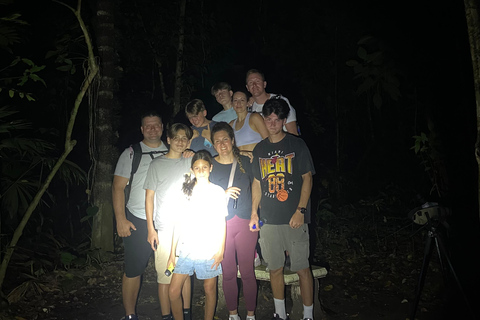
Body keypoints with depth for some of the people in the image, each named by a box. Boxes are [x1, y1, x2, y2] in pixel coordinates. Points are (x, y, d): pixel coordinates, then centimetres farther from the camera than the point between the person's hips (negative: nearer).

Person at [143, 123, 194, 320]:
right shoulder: (157, 164, 3)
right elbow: (149, 196, 1)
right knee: (164, 275, 1)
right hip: (164, 229, -2)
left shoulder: (190, 162, 10)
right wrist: (150, 228, -4)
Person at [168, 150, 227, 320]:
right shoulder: (186, 191, 7)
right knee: (173, 291, -1)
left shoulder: (218, 191, 2)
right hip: (186, 249, 2)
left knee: (209, 288, 9)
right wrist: (172, 251, 5)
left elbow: (221, 223, 3)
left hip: (209, 250, -2)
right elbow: (179, 222, 7)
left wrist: (221, 250, -3)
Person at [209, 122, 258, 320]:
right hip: (222, 224, 0)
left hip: (246, 222, 1)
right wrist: (224, 194, -16)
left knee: (247, 271, 4)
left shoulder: (245, 162, 4)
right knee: (228, 272, 8)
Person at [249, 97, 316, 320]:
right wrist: (254, 212, 10)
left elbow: (307, 178, -3)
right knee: (275, 268, 12)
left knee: (302, 268, 1)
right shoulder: (259, 149, 11)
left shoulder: (296, 144, 0)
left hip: (294, 218, -3)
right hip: (269, 219, 4)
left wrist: (300, 211, -11)